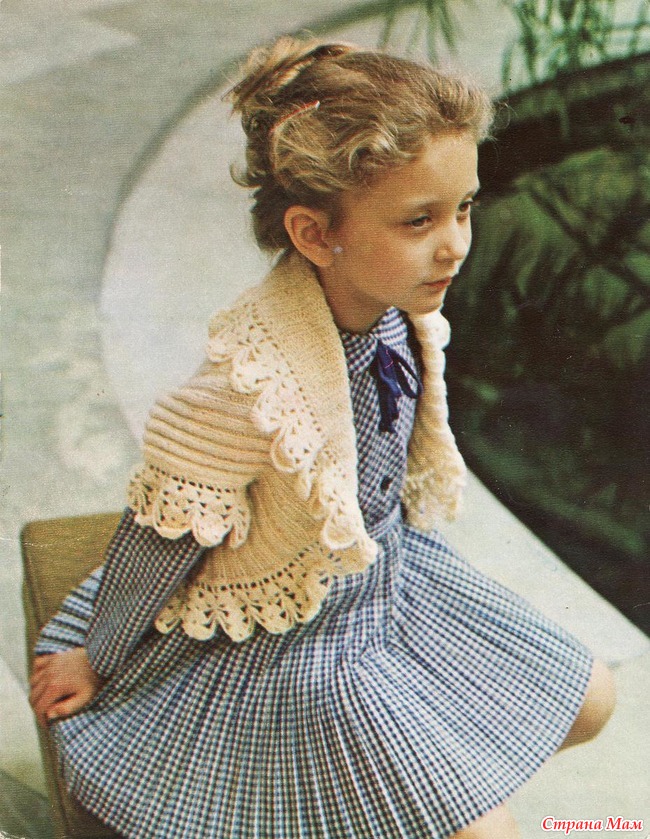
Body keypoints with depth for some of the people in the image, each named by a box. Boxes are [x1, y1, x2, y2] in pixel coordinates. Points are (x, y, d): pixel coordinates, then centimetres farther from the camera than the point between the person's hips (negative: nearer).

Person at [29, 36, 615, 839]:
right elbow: (161, 537, -22)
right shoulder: (250, 384, -38)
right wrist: (96, 664, -7)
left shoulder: (401, 312, -15)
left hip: (390, 574, 8)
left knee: (587, 702, 18)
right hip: (294, 643, -7)